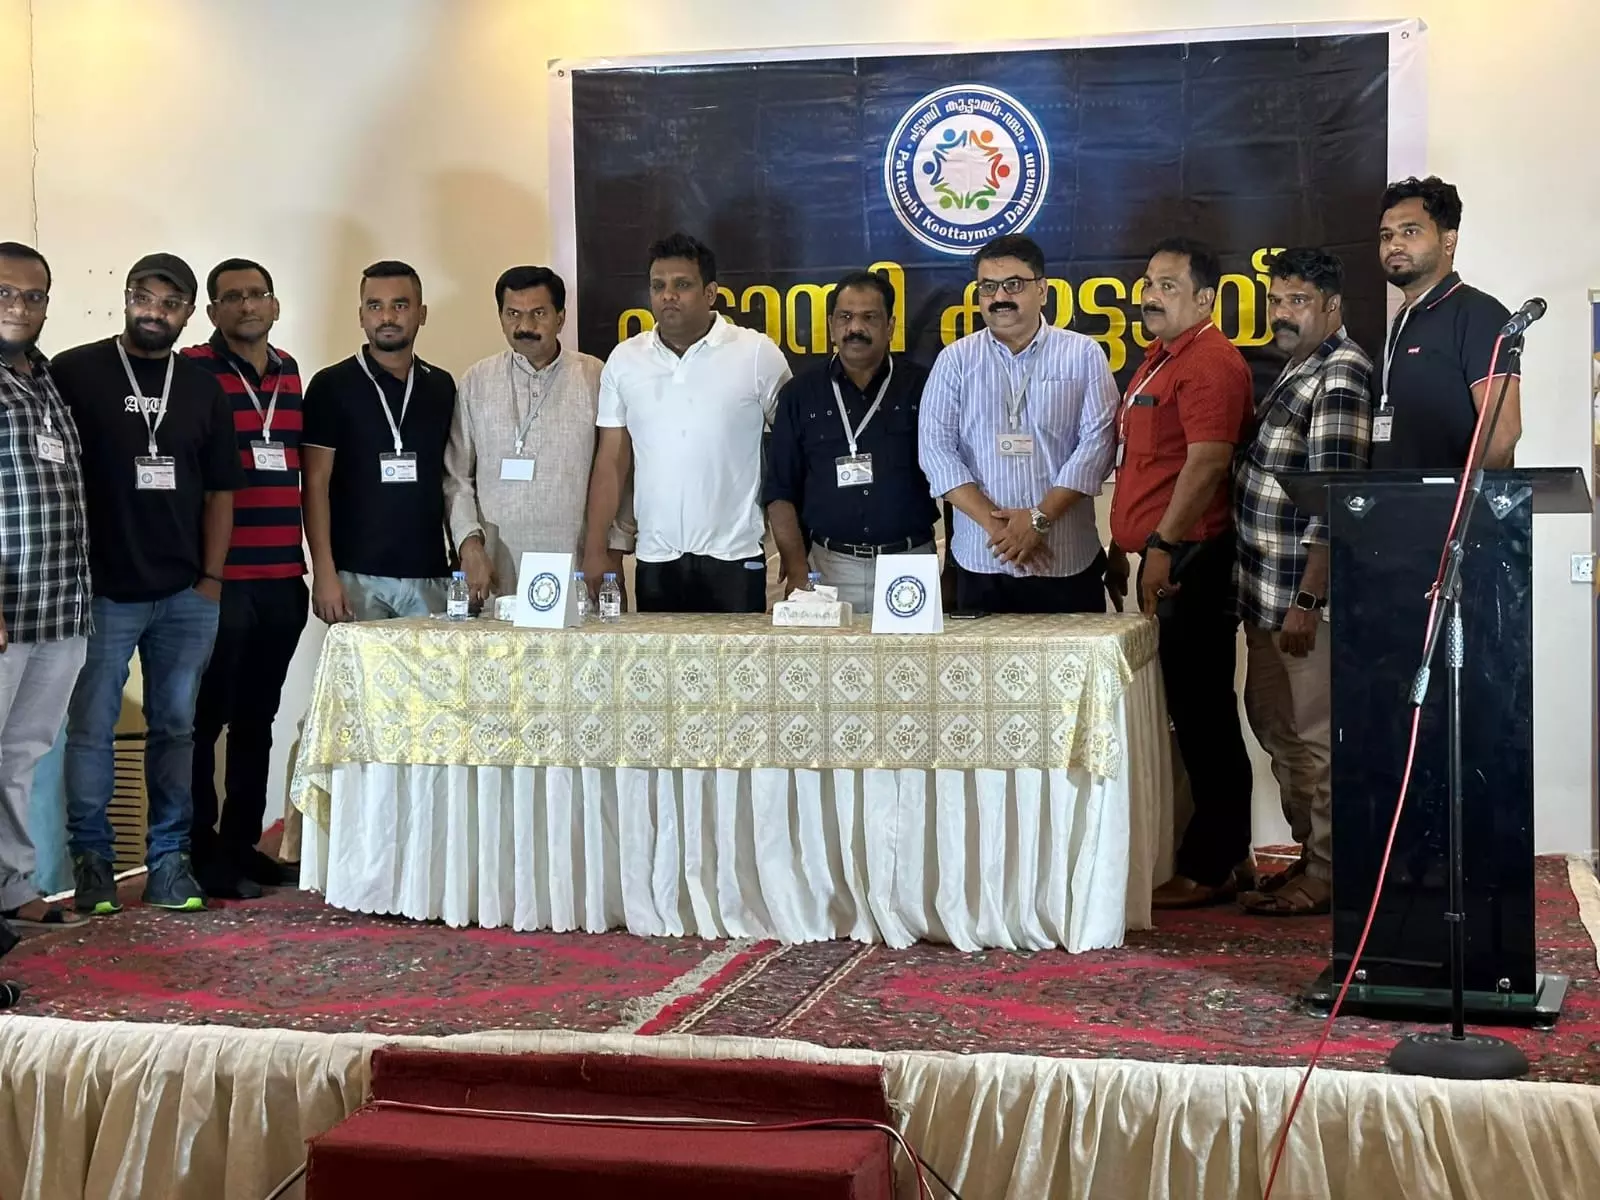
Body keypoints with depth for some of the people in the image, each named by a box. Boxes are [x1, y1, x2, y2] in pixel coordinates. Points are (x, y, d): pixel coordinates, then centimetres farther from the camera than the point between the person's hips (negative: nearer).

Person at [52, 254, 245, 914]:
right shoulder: (74, 372, -1)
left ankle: (169, 859, 17)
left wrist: (211, 577, 4)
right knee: (91, 727, 1)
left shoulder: (203, 388, 10)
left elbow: (221, 490, 12)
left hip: (185, 595, 3)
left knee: (175, 728, 9)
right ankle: (91, 860, 12)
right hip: (102, 591, -3)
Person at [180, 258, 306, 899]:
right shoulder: (192, 371, -6)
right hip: (219, 578, -6)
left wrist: (310, 562, 16)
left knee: (257, 717, 14)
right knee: (206, 718, 1)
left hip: (283, 580, 6)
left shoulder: (290, 373, 13)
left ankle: (242, 841, 24)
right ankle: (203, 852, 10)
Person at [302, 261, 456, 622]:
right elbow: (315, 484, -2)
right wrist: (324, 573, -10)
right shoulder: (331, 386, 1)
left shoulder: (441, 387, 12)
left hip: (428, 574, 3)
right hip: (355, 575, -3)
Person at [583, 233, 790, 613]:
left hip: (734, 555, -2)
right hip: (654, 558, 3)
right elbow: (611, 463, 9)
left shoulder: (758, 354, -1)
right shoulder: (624, 360, 7)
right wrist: (595, 549, 2)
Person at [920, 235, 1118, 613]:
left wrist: (1039, 518, -12)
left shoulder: (1083, 355, 5)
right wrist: (994, 523, -10)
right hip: (980, 563, 1)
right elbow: (936, 448, 0)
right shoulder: (955, 361, 7)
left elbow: (1097, 442, -3)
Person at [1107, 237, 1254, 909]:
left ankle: (1211, 868, 0)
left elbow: (1208, 460, -22)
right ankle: (1228, 857, 22)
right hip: (1160, 562, 11)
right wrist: (1121, 545, 23)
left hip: (1191, 559, -11)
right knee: (1197, 714, 14)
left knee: (1202, 715, -6)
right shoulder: (1158, 361, 20)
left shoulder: (1210, 362, -12)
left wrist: (1163, 543, -24)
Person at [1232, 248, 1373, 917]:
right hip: (1267, 590, 10)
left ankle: (1326, 878, 9)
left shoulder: (1341, 374, -14)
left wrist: (1308, 600, -23)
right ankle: (1310, 856, 28)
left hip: (1306, 594, -10)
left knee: (1317, 737, -2)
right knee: (1274, 723, 17)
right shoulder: (1300, 369, 16)